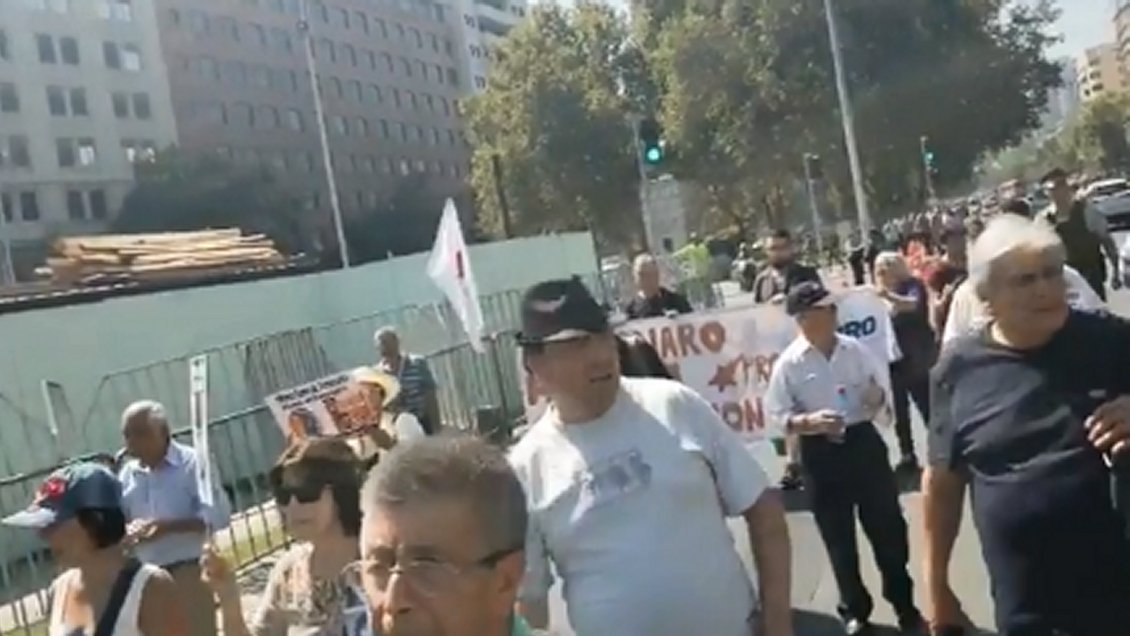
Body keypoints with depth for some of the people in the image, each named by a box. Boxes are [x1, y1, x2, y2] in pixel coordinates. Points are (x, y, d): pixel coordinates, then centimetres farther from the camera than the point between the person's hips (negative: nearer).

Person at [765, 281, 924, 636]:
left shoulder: (855, 350, 0)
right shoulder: (789, 363, -9)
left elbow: (880, 390, 11)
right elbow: (776, 414, -8)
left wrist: (877, 397, -12)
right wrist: (809, 422, -25)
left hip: (863, 442, 2)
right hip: (821, 454, -2)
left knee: (887, 525, 12)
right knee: (839, 538, 10)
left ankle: (904, 603, 33)